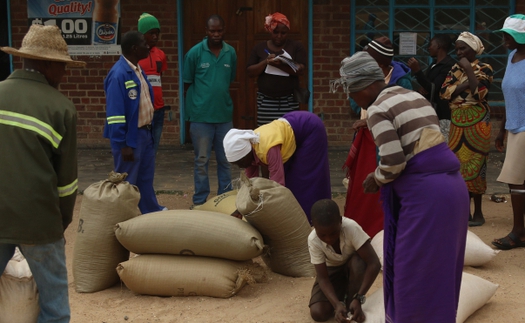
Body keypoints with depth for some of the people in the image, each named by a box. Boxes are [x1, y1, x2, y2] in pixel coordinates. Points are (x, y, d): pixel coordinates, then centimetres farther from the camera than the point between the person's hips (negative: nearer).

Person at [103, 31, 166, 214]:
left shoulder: (138, 70, 9)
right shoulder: (119, 74, -20)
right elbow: (114, 114, -22)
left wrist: (149, 130, 17)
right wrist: (123, 144, -22)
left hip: (145, 132, 9)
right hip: (129, 137, -9)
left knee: (146, 177, 21)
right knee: (127, 181, 3)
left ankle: (151, 211, 34)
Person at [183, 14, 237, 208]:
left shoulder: (231, 53, 1)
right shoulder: (195, 53, -6)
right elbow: (187, 84, 1)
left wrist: (221, 100, 10)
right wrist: (194, 107, 5)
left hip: (224, 115, 3)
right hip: (201, 116, -3)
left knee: (225, 160, 11)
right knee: (202, 160, 5)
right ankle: (200, 202, 14)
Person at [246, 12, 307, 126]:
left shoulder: (296, 46, 5)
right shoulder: (260, 47, 10)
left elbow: (300, 69, -6)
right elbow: (250, 72, 5)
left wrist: (281, 65, -22)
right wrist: (265, 62, -13)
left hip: (289, 101, -1)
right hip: (265, 101, 1)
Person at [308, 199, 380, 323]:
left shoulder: (351, 228, -35)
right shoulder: (313, 241, -29)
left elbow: (374, 264, -37)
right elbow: (323, 278, -26)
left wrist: (358, 298, -44)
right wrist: (337, 304, -43)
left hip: (353, 267, -1)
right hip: (332, 271, 1)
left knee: (358, 262, -38)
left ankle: (351, 298, -13)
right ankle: (343, 297, 9)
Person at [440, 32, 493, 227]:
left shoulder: (484, 69, -4)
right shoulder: (455, 69, 10)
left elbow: (479, 93, -21)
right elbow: (443, 92, -3)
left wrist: (468, 69, -15)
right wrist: (465, 85, -14)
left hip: (477, 123, -5)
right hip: (457, 123, 5)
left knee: (474, 164, -4)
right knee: (458, 164, 5)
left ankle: (478, 212, 4)